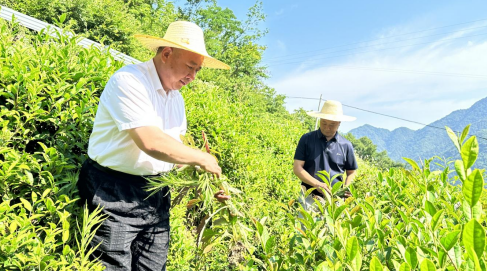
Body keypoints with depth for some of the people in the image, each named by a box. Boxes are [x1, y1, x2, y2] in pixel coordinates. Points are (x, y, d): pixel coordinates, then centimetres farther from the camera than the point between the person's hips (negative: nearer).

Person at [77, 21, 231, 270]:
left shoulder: (176, 98, 9)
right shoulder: (129, 80, -17)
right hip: (114, 193, -7)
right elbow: (151, 143, -28)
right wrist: (203, 159, -16)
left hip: (157, 194, 7)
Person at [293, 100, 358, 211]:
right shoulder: (307, 139, 3)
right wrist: (317, 184, -14)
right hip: (310, 197, -1)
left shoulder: (346, 145, 8)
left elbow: (351, 172, 17)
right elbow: (297, 168, -1)